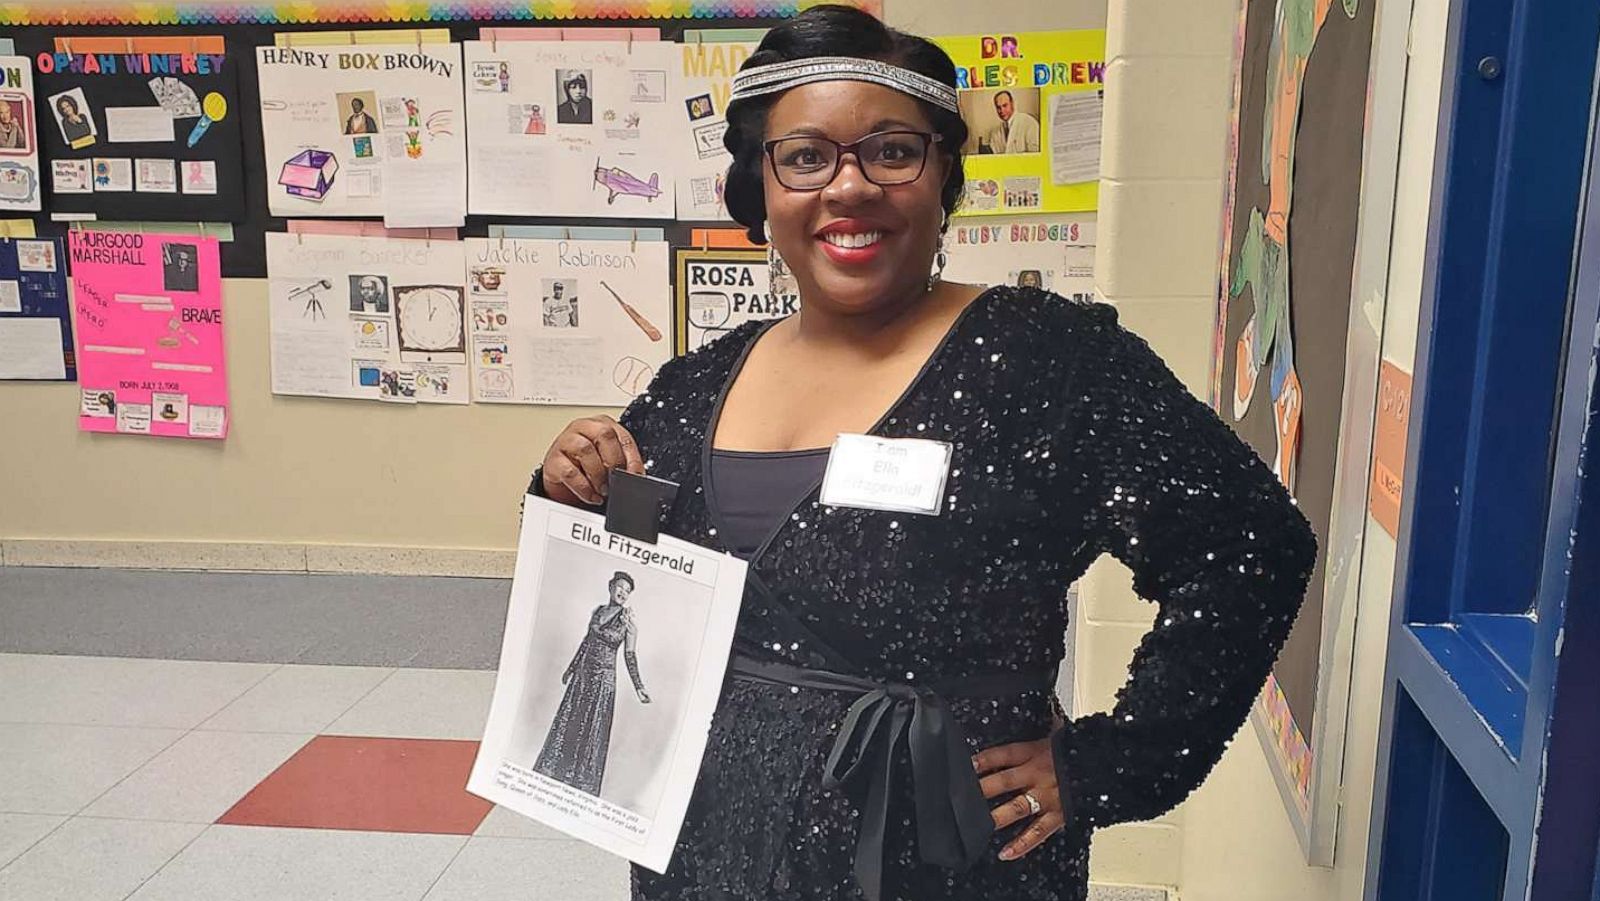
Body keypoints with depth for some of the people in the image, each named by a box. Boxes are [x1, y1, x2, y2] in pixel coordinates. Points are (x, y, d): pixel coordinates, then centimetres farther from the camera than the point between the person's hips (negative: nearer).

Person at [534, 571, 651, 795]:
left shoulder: (627, 621, -9)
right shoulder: (598, 611, 6)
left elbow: (630, 656, -8)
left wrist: (638, 687, -14)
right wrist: (570, 668, 23)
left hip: (603, 679, -5)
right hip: (582, 675, 5)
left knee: (592, 731, 0)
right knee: (567, 723, 10)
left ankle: (582, 784, 9)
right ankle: (554, 774, 22)